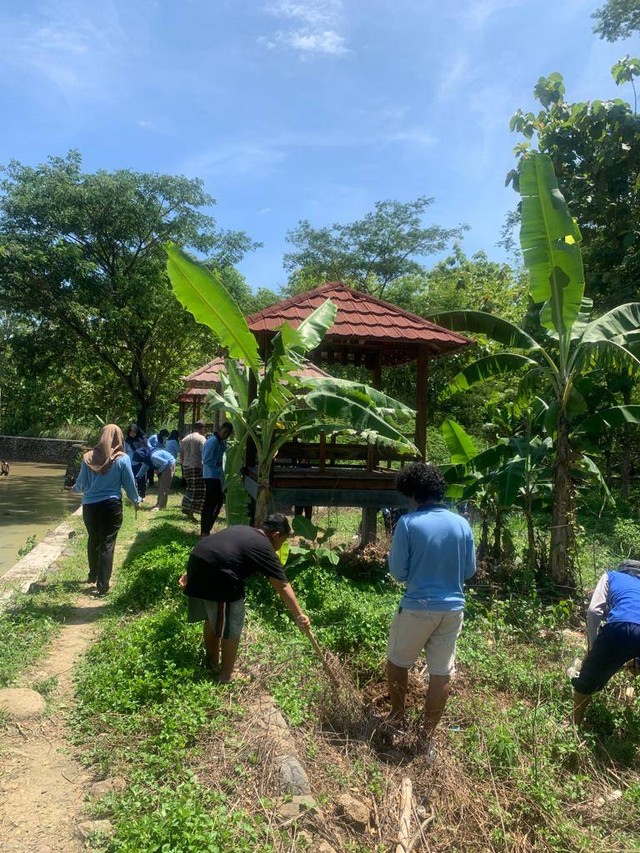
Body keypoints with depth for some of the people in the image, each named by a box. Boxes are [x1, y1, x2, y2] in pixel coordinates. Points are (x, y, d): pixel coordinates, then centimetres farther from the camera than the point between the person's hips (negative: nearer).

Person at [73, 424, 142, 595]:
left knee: (93, 541, 21)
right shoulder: (122, 459, -9)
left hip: (90, 506, 3)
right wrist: (136, 500, 16)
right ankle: (103, 586, 5)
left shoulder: (89, 457, -3)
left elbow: (81, 482, 6)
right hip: (111, 506, -3)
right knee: (107, 544, 3)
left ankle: (93, 575, 39)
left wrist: (75, 489, 30)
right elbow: (129, 484, -2)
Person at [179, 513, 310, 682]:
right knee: (232, 626, 10)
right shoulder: (264, 547, 4)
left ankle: (213, 662, 43)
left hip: (196, 560, 9)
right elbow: (283, 587, 1)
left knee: (212, 618, 27)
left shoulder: (240, 529, 26)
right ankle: (226, 676, 22)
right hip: (217, 573, -9)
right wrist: (299, 616, 4)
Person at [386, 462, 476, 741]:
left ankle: (398, 715, 34)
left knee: (397, 662, 20)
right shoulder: (462, 524, -1)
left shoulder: (408, 523, -14)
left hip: (418, 607, -3)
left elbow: (397, 571, -9)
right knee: (442, 673, 13)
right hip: (453, 608, 4)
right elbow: (469, 570, 7)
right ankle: (427, 733, 23)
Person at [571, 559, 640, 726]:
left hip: (621, 628, -3)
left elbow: (594, 611, 13)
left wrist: (593, 647, 20)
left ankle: (574, 726, 29)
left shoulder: (611, 576, 29)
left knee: (587, 680, 18)